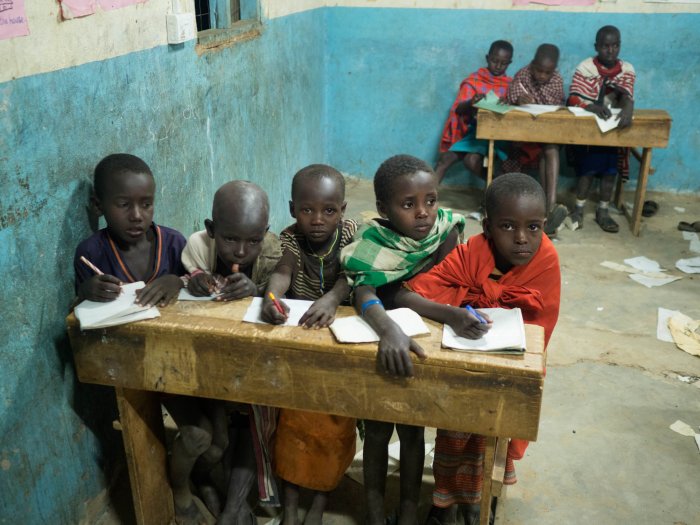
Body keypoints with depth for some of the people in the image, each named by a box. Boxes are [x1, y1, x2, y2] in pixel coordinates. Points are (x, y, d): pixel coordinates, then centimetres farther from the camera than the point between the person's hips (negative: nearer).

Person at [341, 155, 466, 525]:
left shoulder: (445, 227, -16)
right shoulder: (373, 242, -25)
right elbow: (365, 294, -41)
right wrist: (390, 331, -58)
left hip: (421, 342, 2)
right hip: (379, 341, -1)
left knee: (412, 430, 11)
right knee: (376, 429, 11)